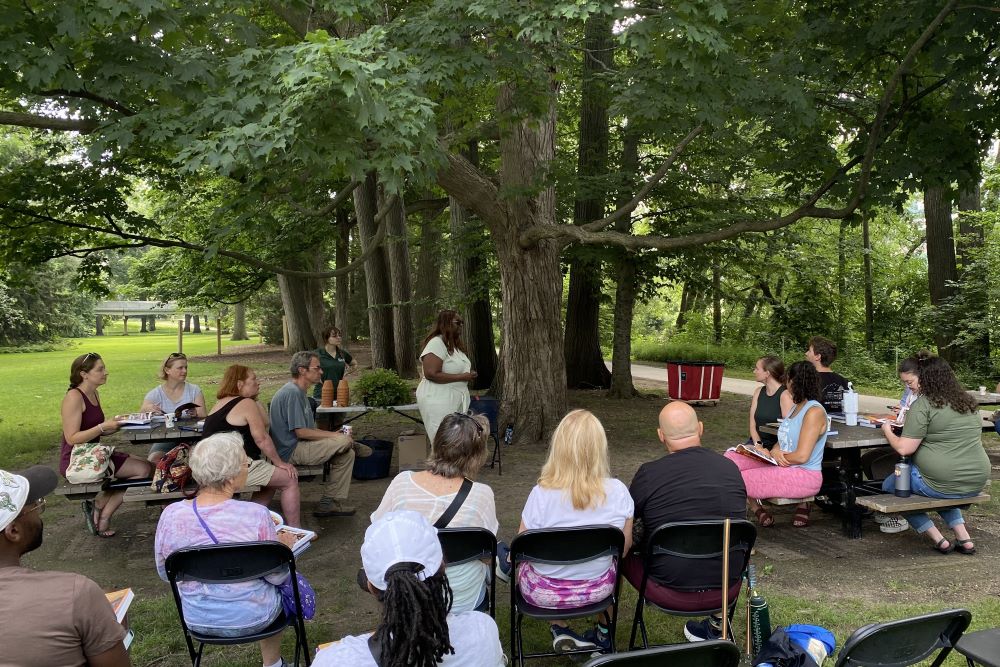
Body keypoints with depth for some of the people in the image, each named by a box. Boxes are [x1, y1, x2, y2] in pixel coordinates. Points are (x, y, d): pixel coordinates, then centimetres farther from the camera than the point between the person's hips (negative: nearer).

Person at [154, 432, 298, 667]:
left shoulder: (170, 515, -18)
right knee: (279, 585, 30)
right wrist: (284, 546, 5)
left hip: (197, 621, 4)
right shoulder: (256, 515, -28)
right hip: (252, 619, -3)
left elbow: (164, 573, 0)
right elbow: (277, 577, -14)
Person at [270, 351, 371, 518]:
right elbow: (300, 432, -21)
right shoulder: (292, 393, -17)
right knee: (344, 441, -24)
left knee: (347, 454, 4)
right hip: (291, 452, -11)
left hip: (299, 447, 11)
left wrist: (334, 435, 6)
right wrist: (334, 436, -14)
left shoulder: (298, 392, 17)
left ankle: (328, 503, 5)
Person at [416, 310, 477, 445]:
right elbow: (432, 374, -24)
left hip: (455, 401, 9)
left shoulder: (454, 344, 16)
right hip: (438, 403, -9)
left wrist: (469, 374, 10)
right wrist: (462, 377, -18)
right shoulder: (436, 343, -15)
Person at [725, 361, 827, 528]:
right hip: (784, 468, 10)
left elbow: (802, 456, -22)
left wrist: (774, 456, -6)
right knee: (731, 457, -4)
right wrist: (774, 451, -9)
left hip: (805, 475, -10)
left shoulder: (814, 411, -17)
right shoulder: (797, 406, 14)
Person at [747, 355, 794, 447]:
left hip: (774, 445, -5)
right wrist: (758, 444, -10)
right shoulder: (758, 392, 11)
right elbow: (752, 425, 6)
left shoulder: (785, 395, -8)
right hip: (756, 442, 5)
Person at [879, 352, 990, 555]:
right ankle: (964, 539, 23)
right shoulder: (970, 403, 8)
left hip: (941, 484, -8)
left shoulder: (923, 405, -14)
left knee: (889, 486, 15)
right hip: (976, 484, 8)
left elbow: (904, 449, -17)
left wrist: (887, 431, 3)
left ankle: (939, 540, 9)